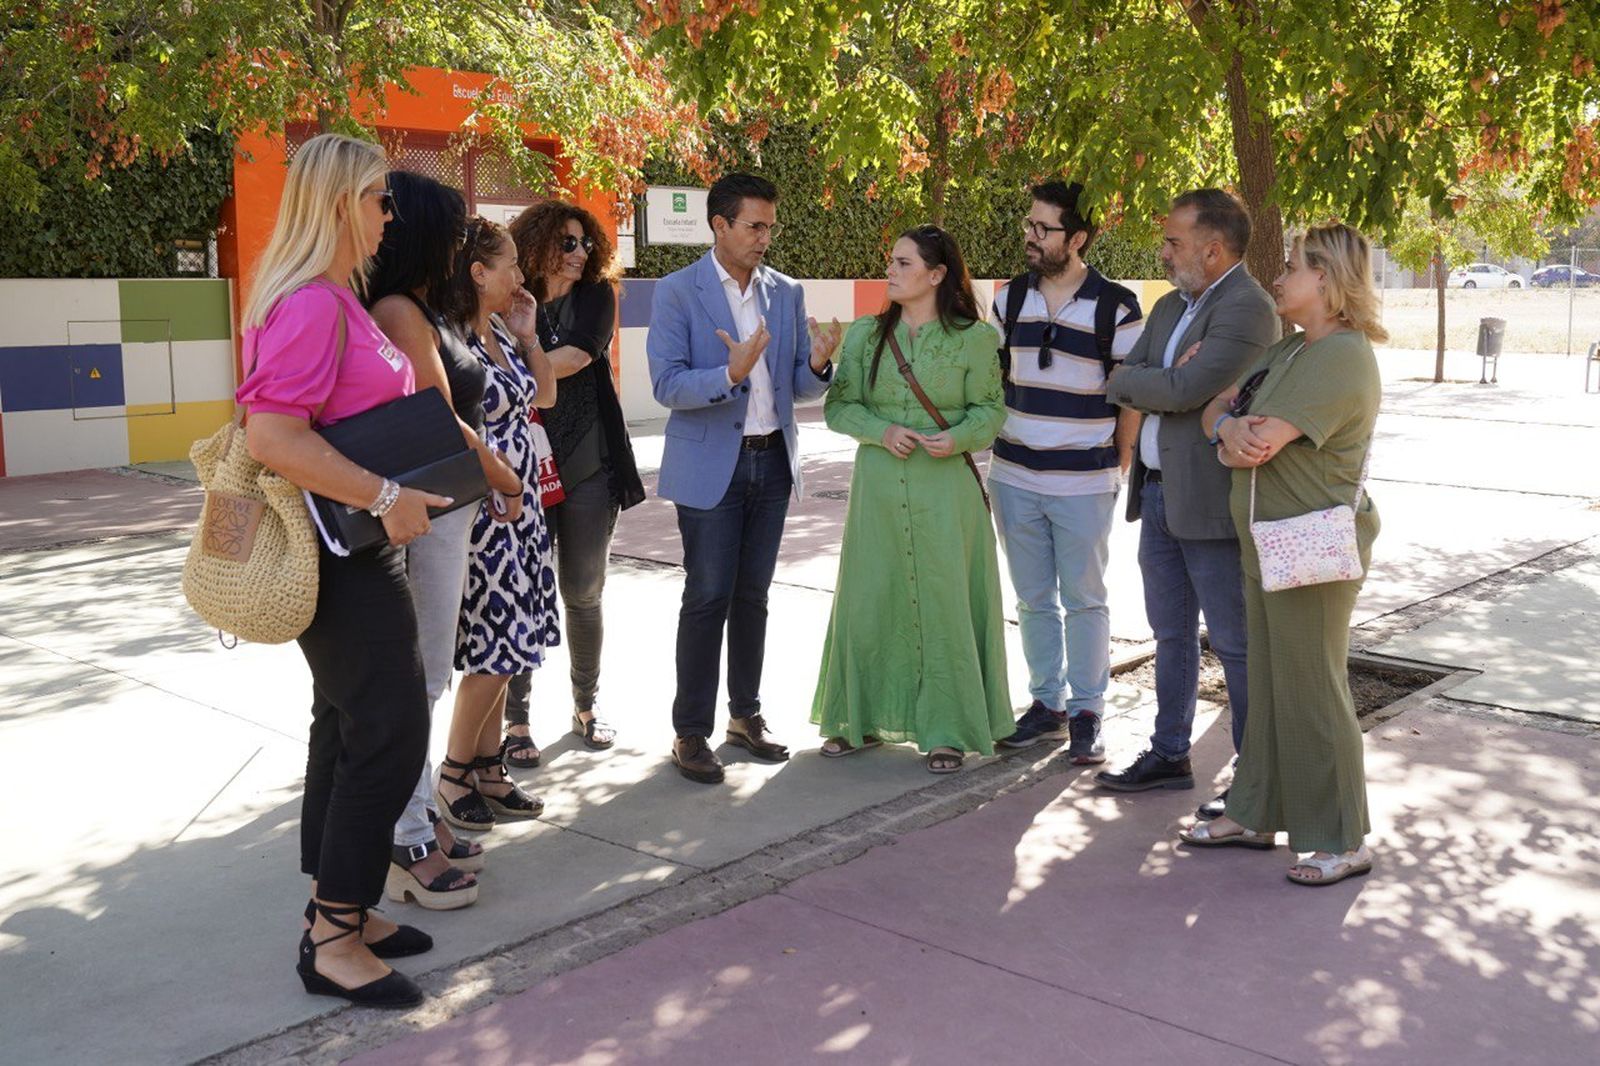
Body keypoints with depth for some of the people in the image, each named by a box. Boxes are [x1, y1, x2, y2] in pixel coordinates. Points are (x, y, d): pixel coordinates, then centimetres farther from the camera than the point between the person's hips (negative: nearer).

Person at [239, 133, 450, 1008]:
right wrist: (384, 497, -25)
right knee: (389, 732, -6)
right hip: (343, 554, -11)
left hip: (353, 549, 11)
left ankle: (337, 909, 28)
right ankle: (333, 941, 5)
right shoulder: (310, 303, -19)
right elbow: (273, 437, -28)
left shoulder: (334, 299, 12)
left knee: (348, 725, 16)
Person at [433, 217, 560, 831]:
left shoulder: (501, 332, 11)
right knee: (494, 648, -4)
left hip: (520, 508, 9)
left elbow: (543, 396, 21)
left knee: (502, 649, 12)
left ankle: (488, 772, 22)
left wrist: (528, 335, 10)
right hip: (480, 510, -9)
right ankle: (454, 775, 13)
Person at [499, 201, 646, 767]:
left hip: (589, 470, 1)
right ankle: (516, 720, 13)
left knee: (584, 596, 10)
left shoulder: (596, 296, 4)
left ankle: (585, 707, 26)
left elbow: (578, 355, -14)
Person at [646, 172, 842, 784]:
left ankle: (746, 714, 26)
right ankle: (690, 733, 9)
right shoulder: (677, 293, -7)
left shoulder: (787, 293, 7)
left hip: (772, 462, 5)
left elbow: (799, 387, 9)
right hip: (710, 467, -4)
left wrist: (818, 365, -14)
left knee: (752, 595, 12)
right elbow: (666, 385, -14)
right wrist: (730, 374, -29)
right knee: (707, 599, -2)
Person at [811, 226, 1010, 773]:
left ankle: (947, 729, 13)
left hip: (945, 487, -2)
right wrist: (882, 431, -13)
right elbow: (839, 405, 5)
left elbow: (990, 409, 2)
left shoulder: (972, 338, -2)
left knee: (944, 601, 1)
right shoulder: (865, 334, 5)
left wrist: (958, 438, -18)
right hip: (879, 486, 3)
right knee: (869, 599, 8)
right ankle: (862, 717, 24)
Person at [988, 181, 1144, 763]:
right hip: (1014, 475, 4)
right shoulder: (1010, 297, 6)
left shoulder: (1115, 306, -7)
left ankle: (1086, 713, 17)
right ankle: (1046, 703, 25)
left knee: (1084, 600, 6)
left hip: (1084, 482, -4)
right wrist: (993, 443, 10)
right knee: (1034, 600, 13)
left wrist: (1119, 467, -3)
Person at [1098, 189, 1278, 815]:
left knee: (1235, 644, 1)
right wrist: (1164, 377, -13)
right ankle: (1169, 756, 30)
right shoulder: (1169, 307, 14)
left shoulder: (1248, 308, -15)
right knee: (1171, 635, 17)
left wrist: (1134, 381, -6)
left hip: (1210, 501, -9)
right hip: (1157, 494, 9)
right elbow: (1119, 383, 6)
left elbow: (1184, 392, -24)